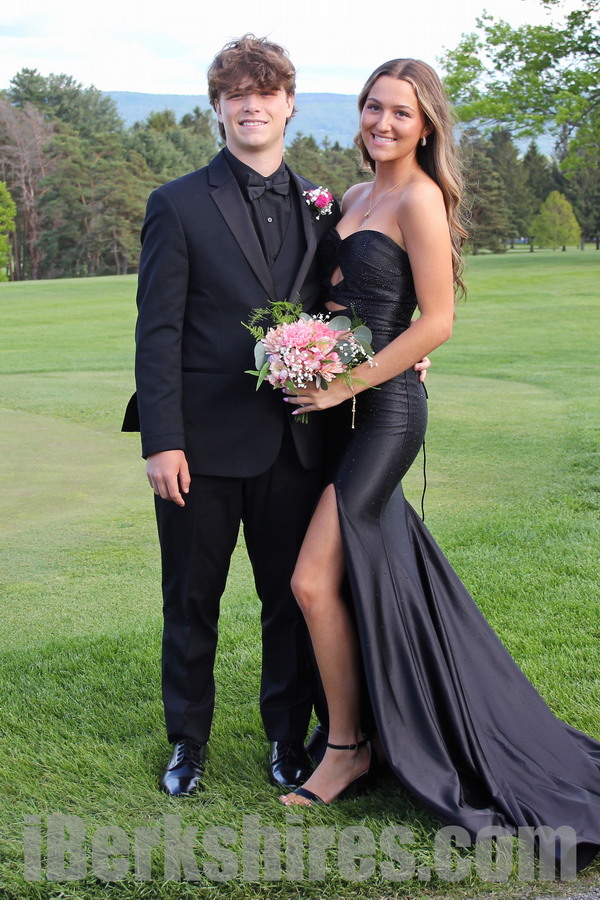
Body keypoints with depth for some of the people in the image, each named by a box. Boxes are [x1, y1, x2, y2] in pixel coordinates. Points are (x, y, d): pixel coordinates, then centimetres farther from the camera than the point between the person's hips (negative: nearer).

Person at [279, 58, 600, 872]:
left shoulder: (419, 200, -11)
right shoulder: (357, 198, 14)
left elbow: (436, 322, -16)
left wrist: (347, 385, -16)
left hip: (385, 408, -8)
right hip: (341, 406, 9)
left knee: (313, 580, -9)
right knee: (369, 574, 15)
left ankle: (347, 748, 9)